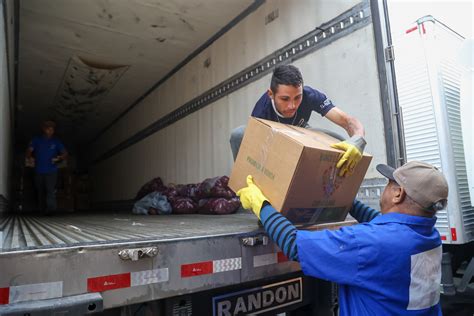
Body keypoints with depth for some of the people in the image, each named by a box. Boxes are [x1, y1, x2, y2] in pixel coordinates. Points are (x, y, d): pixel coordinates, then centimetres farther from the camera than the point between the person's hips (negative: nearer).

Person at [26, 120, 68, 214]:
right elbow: (29, 151, 1)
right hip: (39, 171, 2)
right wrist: (29, 157, -22)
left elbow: (65, 154, 2)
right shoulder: (36, 140, 8)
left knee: (50, 190, -16)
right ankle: (42, 210, 23)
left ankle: (50, 209, -21)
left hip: (51, 171, -2)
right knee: (40, 192, 11)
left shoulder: (56, 142, 5)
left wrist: (59, 158, -20)